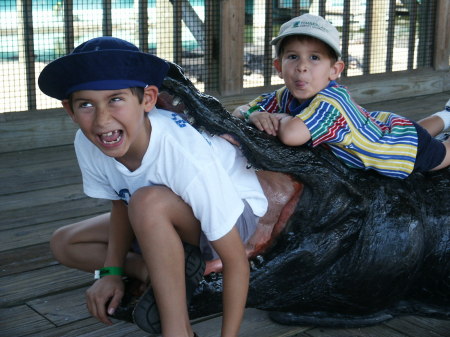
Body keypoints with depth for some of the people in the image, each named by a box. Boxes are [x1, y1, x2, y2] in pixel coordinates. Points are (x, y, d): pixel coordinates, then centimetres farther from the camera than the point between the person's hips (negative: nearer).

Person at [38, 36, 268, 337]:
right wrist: (112, 272, -13)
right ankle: (175, 272, -9)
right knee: (64, 243, 2)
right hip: (163, 223, 7)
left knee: (149, 202, -38)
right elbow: (121, 205, 1)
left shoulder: (187, 157, -38)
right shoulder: (87, 144, -19)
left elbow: (236, 262, -31)